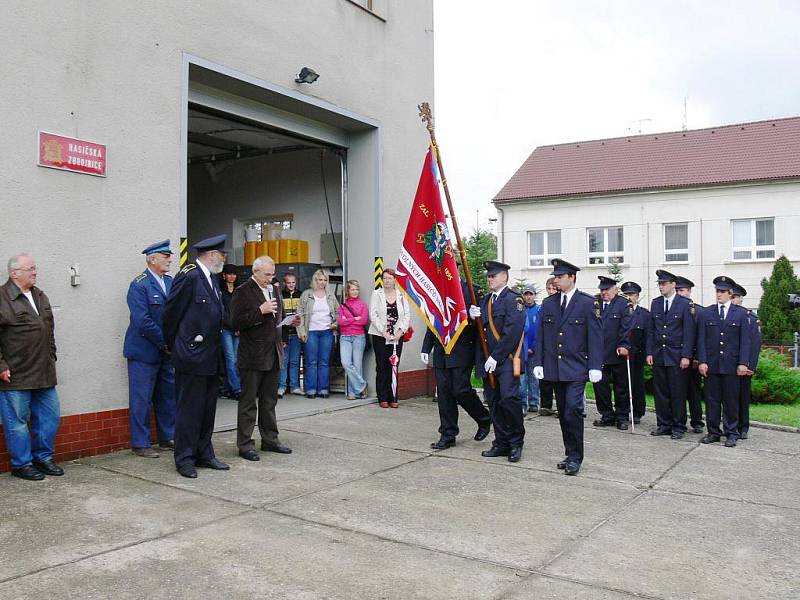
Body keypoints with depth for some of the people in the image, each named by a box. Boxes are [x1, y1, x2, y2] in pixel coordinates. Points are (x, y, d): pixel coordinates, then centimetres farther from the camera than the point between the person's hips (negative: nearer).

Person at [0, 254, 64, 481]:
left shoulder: (40, 296, 14)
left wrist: (51, 358, 18)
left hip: (43, 374, 7)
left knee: (50, 416, 11)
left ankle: (43, 457, 26)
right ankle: (21, 464, 17)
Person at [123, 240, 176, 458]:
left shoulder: (171, 282, 8)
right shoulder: (139, 285, -12)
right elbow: (143, 321, -18)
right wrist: (165, 343, -15)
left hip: (167, 351, 7)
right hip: (144, 351, -7)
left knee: (168, 395, 13)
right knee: (142, 399, 1)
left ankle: (167, 438, 26)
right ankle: (140, 444, 12)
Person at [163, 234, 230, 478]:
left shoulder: (212, 277, 13)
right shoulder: (189, 276, -14)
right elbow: (171, 312, -10)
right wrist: (173, 345, 1)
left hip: (210, 357, 9)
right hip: (192, 355, -9)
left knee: (207, 409, 14)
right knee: (189, 409, -1)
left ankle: (204, 454, 23)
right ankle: (184, 459, 9)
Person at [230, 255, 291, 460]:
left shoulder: (273, 289, 13)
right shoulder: (243, 292, -9)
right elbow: (236, 322, -16)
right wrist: (260, 310, -22)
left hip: (273, 354, 7)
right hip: (252, 356, -7)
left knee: (270, 400, 14)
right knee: (248, 402, 1)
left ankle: (270, 439, 23)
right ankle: (245, 444, 9)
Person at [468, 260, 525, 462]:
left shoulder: (513, 299, -8)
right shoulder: (485, 300, 18)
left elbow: (512, 332, -16)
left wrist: (496, 357, -18)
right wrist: (474, 317, -5)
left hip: (506, 360, -7)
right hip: (487, 361, 7)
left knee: (508, 399, -14)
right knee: (494, 404, 9)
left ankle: (516, 442, 3)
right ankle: (502, 443, 18)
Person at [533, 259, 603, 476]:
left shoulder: (588, 303, -3)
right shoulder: (548, 303, 10)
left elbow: (595, 336, -5)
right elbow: (541, 335, 12)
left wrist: (595, 367, -10)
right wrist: (538, 362, 6)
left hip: (576, 368, -5)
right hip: (555, 367, 5)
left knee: (573, 410, -12)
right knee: (563, 413, 9)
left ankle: (575, 457, 0)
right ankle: (570, 454, 20)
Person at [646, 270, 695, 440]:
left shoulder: (684, 304, -3)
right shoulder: (655, 303, 10)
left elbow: (688, 332, -5)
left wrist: (686, 356, -11)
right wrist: (649, 352, 4)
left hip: (677, 356, -4)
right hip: (658, 355, 4)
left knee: (678, 393, 0)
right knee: (660, 392, 7)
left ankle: (679, 427, 10)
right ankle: (664, 425, 17)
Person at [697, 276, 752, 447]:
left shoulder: (741, 313, 5)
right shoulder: (706, 313, 8)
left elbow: (745, 341, 2)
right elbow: (701, 339, 5)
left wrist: (743, 363, -6)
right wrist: (702, 361, -4)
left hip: (731, 366, -1)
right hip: (711, 365, 1)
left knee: (731, 401, 4)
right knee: (712, 400, 5)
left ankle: (731, 434, 14)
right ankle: (713, 432, 14)